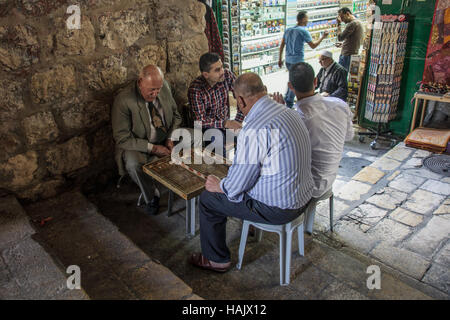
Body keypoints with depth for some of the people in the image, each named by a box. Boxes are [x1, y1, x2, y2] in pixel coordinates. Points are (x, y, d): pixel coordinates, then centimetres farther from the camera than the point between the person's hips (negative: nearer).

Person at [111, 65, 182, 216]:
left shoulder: (164, 86, -6)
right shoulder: (123, 100, -21)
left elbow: (176, 115, 7)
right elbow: (122, 138, -18)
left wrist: (170, 138, -10)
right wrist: (152, 148, -25)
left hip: (165, 140, 5)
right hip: (138, 145, -4)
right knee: (134, 164, -34)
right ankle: (152, 197, -8)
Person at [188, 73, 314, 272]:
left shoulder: (254, 131, -27)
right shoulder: (291, 113, 1)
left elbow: (237, 185, -20)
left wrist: (218, 186, 1)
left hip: (278, 209, -9)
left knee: (208, 199, 6)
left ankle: (217, 260, 24)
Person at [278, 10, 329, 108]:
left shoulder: (288, 30, 8)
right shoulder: (303, 31, -12)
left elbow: (282, 45, 11)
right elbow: (313, 46, -11)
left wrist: (280, 59, 17)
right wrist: (323, 37, 1)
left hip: (288, 60, 7)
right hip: (298, 62, -7)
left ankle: (287, 98, 31)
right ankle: (289, 104, 8)